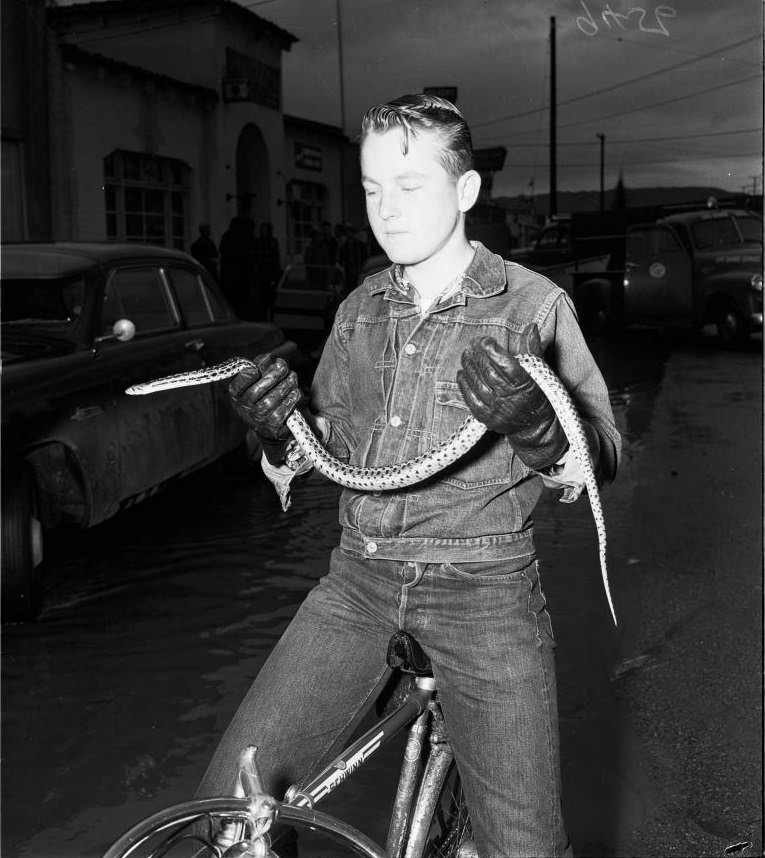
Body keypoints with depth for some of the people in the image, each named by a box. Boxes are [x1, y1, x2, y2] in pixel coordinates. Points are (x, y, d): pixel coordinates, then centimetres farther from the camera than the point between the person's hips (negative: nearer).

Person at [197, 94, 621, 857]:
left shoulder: (533, 305, -3)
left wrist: (533, 427, -30)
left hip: (482, 587, -3)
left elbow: (599, 461, -8)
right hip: (361, 578, 4)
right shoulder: (360, 310, 11)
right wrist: (278, 437, -8)